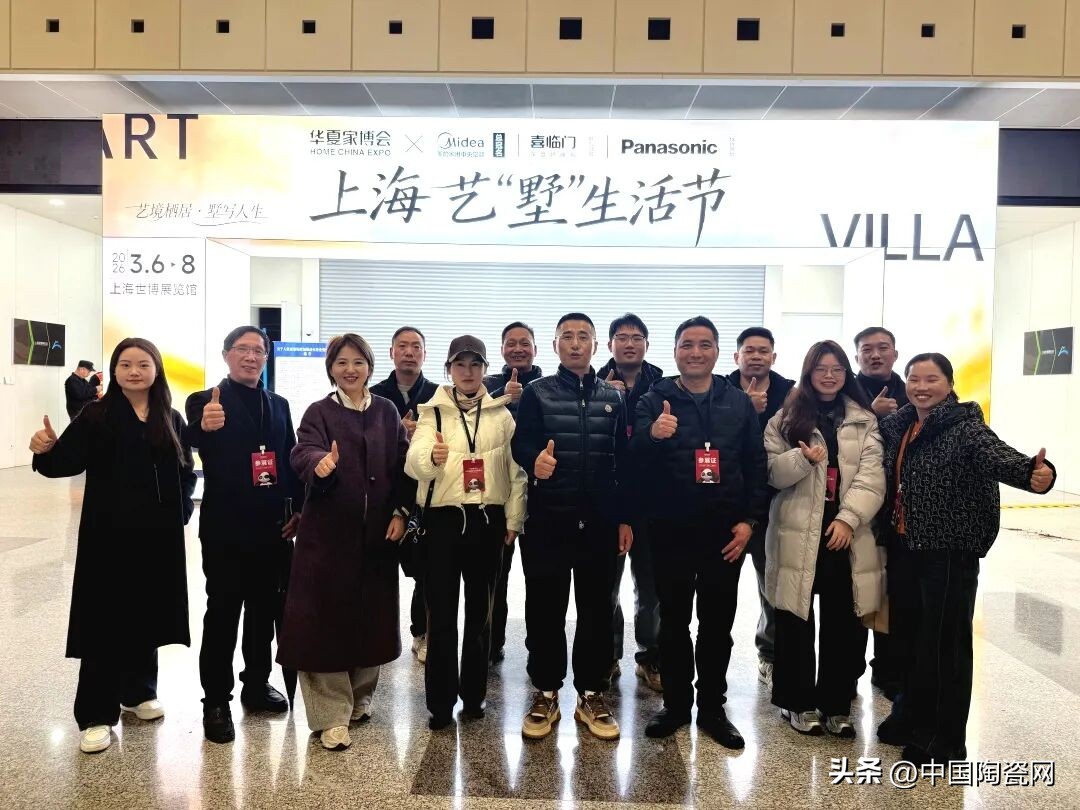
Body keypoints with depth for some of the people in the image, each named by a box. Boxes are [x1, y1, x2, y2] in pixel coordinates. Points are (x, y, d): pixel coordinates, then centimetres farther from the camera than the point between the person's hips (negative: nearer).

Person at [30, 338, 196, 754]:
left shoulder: (171, 419, 4)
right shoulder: (96, 416, -4)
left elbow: (186, 472, 10)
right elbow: (66, 462, -11)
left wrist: (183, 509, -4)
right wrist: (45, 450, -31)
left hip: (158, 534, 3)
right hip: (109, 533, -3)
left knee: (147, 613, 14)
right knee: (106, 619, 2)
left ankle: (139, 691, 33)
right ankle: (96, 715, 14)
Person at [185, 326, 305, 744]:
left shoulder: (278, 405, 10)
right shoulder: (204, 401, -5)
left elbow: (291, 459, 10)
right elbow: (190, 448, -23)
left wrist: (297, 509, 0)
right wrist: (204, 427, -45)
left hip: (272, 526, 5)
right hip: (225, 527, -4)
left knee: (264, 608, 15)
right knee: (222, 612, 4)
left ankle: (257, 684, 31)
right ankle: (216, 701, 16)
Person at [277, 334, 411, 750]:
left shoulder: (387, 411, 8)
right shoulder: (319, 412, -2)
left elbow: (403, 464, 8)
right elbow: (303, 452, -20)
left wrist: (400, 512, -1)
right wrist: (320, 464, -43)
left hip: (377, 532, 3)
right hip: (329, 532, -3)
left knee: (372, 615, 12)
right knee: (327, 617, -1)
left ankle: (360, 696, 32)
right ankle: (331, 715, 9)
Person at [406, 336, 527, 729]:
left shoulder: (502, 414, 5)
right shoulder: (432, 412, 2)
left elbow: (517, 470, 6)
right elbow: (413, 463, -15)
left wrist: (514, 520, 0)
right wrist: (431, 456, -37)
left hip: (488, 520, 1)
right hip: (443, 519, -1)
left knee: (480, 610, 10)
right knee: (441, 613, 1)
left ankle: (473, 694, 24)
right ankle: (440, 702, 13)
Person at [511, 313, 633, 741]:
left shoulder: (613, 397, 10)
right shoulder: (536, 393, 4)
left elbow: (623, 460, 9)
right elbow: (520, 442, -8)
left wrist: (625, 518, 6)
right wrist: (534, 460, -32)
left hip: (599, 521, 2)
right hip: (548, 518, -2)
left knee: (596, 608, 9)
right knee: (545, 608, 6)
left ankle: (591, 694, 23)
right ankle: (545, 693, 21)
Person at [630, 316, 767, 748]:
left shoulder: (739, 402, 5)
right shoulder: (654, 401, -2)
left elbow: (755, 465, 6)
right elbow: (632, 460, -14)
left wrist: (749, 520, -2)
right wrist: (652, 435, -35)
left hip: (724, 533, 2)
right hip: (670, 531, -1)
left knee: (718, 623, 12)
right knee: (674, 619, 10)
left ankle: (713, 707, 26)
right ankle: (676, 704, 26)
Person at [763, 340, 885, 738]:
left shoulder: (865, 421, 10)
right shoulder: (786, 418, 7)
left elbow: (872, 475, -2)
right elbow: (771, 472, -1)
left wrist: (849, 518, -14)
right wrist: (802, 458, -20)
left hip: (847, 534, 1)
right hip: (798, 534, -1)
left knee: (844, 624, 6)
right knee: (796, 621, 6)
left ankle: (836, 704, 22)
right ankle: (799, 701, 21)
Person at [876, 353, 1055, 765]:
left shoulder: (965, 428, -13)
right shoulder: (896, 426, 7)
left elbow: (1001, 458, -30)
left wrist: (1035, 473, -51)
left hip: (950, 552, -6)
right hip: (903, 548, 7)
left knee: (944, 643, 4)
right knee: (906, 635, 16)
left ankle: (943, 741, 21)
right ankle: (911, 718, 36)